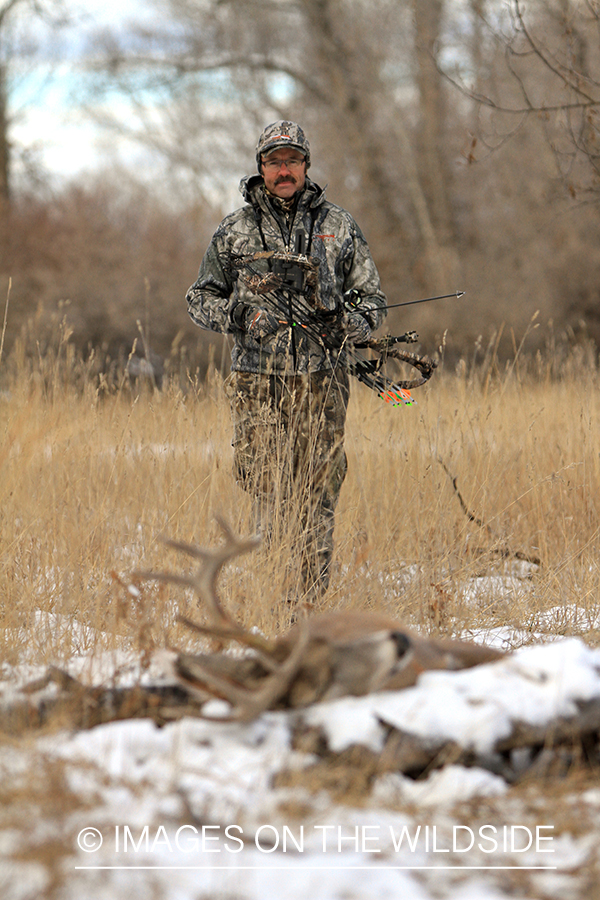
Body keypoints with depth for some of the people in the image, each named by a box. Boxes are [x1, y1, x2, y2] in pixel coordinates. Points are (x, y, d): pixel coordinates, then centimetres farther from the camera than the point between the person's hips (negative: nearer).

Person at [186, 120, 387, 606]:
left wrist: (349, 324, -9)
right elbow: (201, 298, 14)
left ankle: (312, 603, 2)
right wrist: (239, 316, -6)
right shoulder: (235, 230, 9)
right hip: (258, 381, 0)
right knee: (270, 492, -5)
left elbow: (372, 299, 13)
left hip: (321, 382, 0)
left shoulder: (339, 226, 10)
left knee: (316, 497, -2)